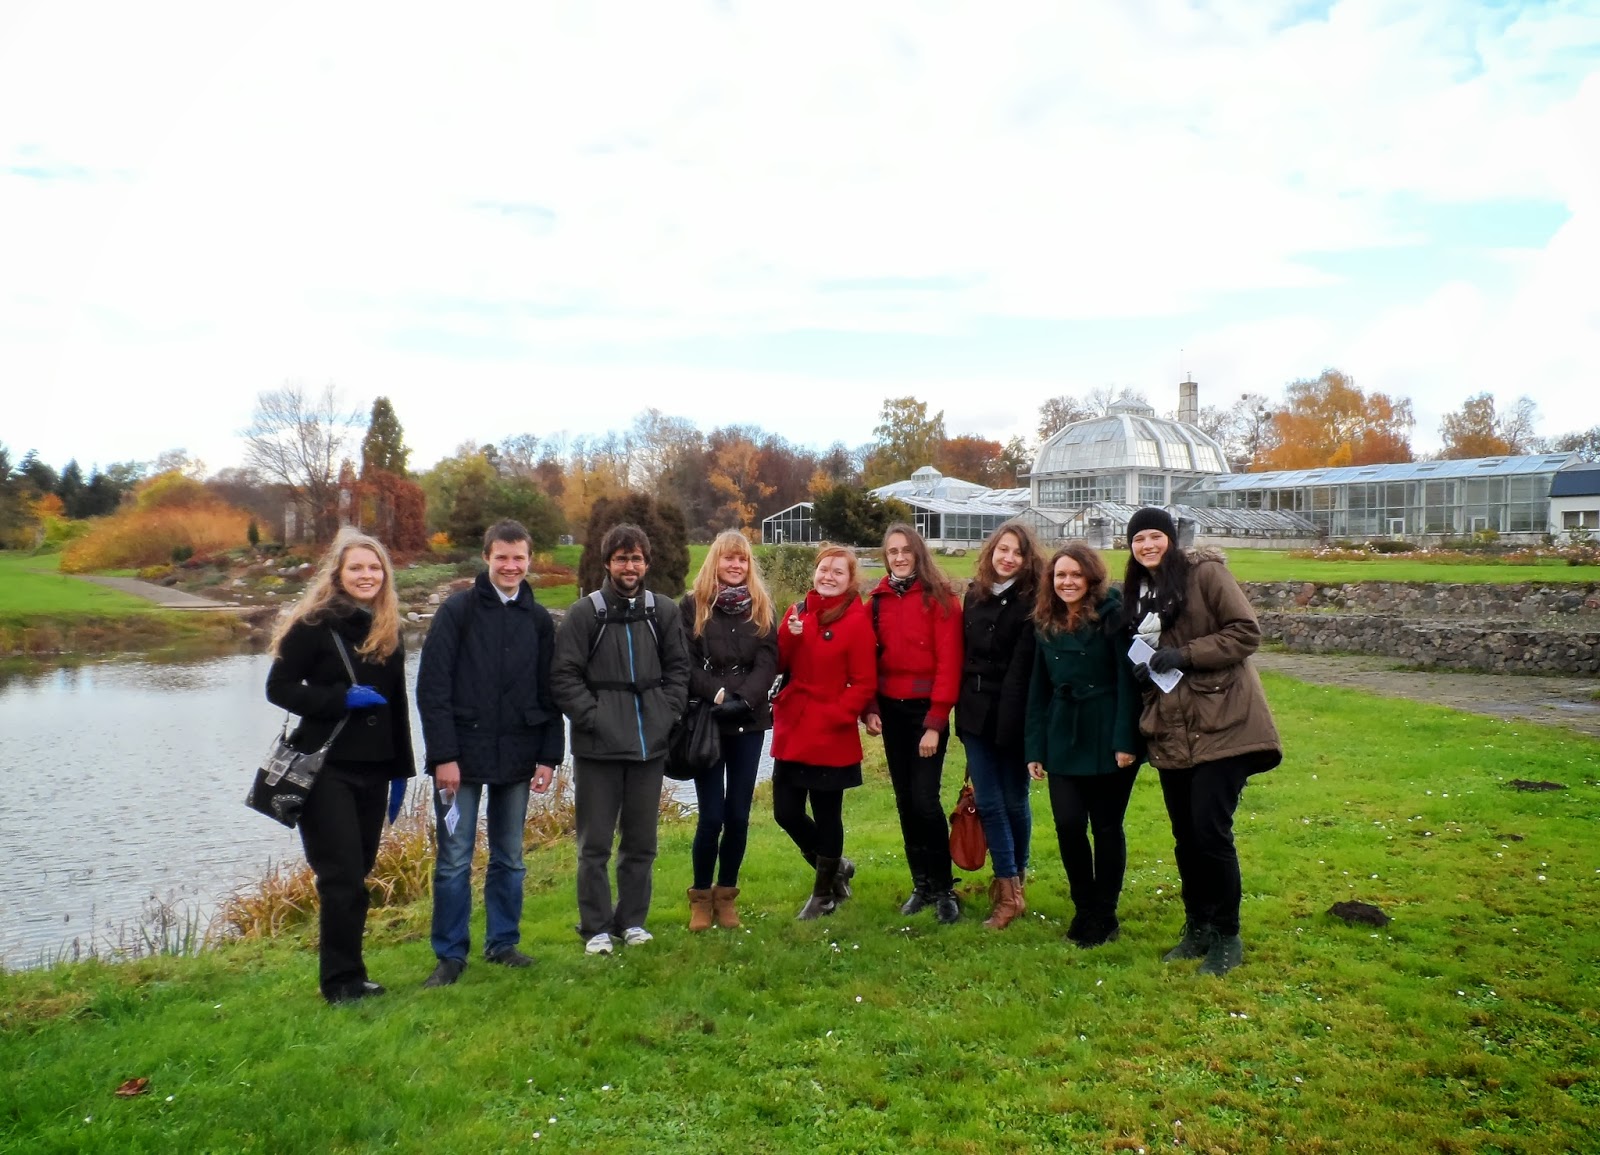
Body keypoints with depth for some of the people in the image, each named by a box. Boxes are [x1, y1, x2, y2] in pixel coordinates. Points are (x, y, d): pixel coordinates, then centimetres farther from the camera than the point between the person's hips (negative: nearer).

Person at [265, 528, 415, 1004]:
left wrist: (401, 768, 12)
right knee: (342, 875, -5)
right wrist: (341, 699, -18)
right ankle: (341, 980, 6)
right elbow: (279, 687, -7)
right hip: (326, 767, -5)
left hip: (372, 768, 5)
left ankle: (349, 973, 21)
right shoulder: (314, 625, -7)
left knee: (358, 872, 11)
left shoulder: (389, 630, 10)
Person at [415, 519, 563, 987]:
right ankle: (450, 955, 13)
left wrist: (549, 756, 3)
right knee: (454, 860, 2)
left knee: (509, 858, 11)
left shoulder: (539, 619, 8)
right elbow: (432, 687, -8)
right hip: (462, 756, -3)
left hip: (516, 758, 3)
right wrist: (443, 755, -13)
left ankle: (503, 943, 24)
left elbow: (549, 694, 10)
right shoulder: (458, 610, -4)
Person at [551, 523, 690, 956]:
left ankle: (632, 920, 25)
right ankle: (596, 928, 15)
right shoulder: (585, 613, -4)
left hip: (650, 745, 3)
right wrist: (592, 716, -12)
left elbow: (677, 669, 11)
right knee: (595, 843, 3)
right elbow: (563, 675, -6)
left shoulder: (664, 611, 6)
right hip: (597, 746, -3)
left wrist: (666, 713, 0)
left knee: (641, 842, 11)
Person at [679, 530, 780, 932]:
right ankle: (701, 895, 15)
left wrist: (744, 698, -17)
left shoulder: (761, 607, 9)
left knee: (738, 815, 4)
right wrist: (717, 694, -18)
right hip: (706, 720, -2)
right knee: (711, 816, -4)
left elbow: (768, 660, -1)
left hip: (749, 722, 2)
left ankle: (726, 894, 21)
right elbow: (686, 663, -4)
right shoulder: (693, 605, 2)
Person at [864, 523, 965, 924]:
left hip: (926, 709, -5)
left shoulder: (940, 598, -7)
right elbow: (870, 657, 9)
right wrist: (870, 707, -4)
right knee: (905, 799, 9)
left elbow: (949, 664, -11)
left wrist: (935, 723, -15)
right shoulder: (879, 600, 8)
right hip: (891, 709, 5)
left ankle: (944, 889, 7)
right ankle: (922, 884, 21)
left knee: (925, 799, -9)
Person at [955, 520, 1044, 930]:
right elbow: (964, 653, 12)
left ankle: (1013, 880, 25)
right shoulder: (975, 595, 9)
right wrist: (963, 706, 8)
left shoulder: (1031, 601, -8)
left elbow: (1024, 666, -12)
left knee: (1014, 802, 9)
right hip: (976, 713, 5)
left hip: (1012, 716, -4)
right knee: (988, 803, 3)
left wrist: (1012, 718, -17)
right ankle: (1009, 891, 10)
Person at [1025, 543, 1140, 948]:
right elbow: (1038, 689, 11)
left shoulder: (1112, 615, -8)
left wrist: (1125, 740, -17)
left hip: (1107, 738, -4)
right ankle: (1084, 909, 20)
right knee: (1068, 825, 0)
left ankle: (1105, 916, 21)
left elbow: (1127, 678, -12)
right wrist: (1035, 748, 7)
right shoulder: (1046, 623, 8)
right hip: (1063, 739, 4)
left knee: (1106, 826, 6)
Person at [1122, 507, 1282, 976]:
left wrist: (1184, 655, -18)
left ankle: (1227, 938, 9)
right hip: (1171, 730, 7)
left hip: (1219, 723, -6)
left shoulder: (1205, 572, -7)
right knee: (1185, 835, 11)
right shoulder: (1137, 590, 14)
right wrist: (1143, 668, 3)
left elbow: (1246, 632, -12)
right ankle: (1197, 929, 26)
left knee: (1210, 832, -7)